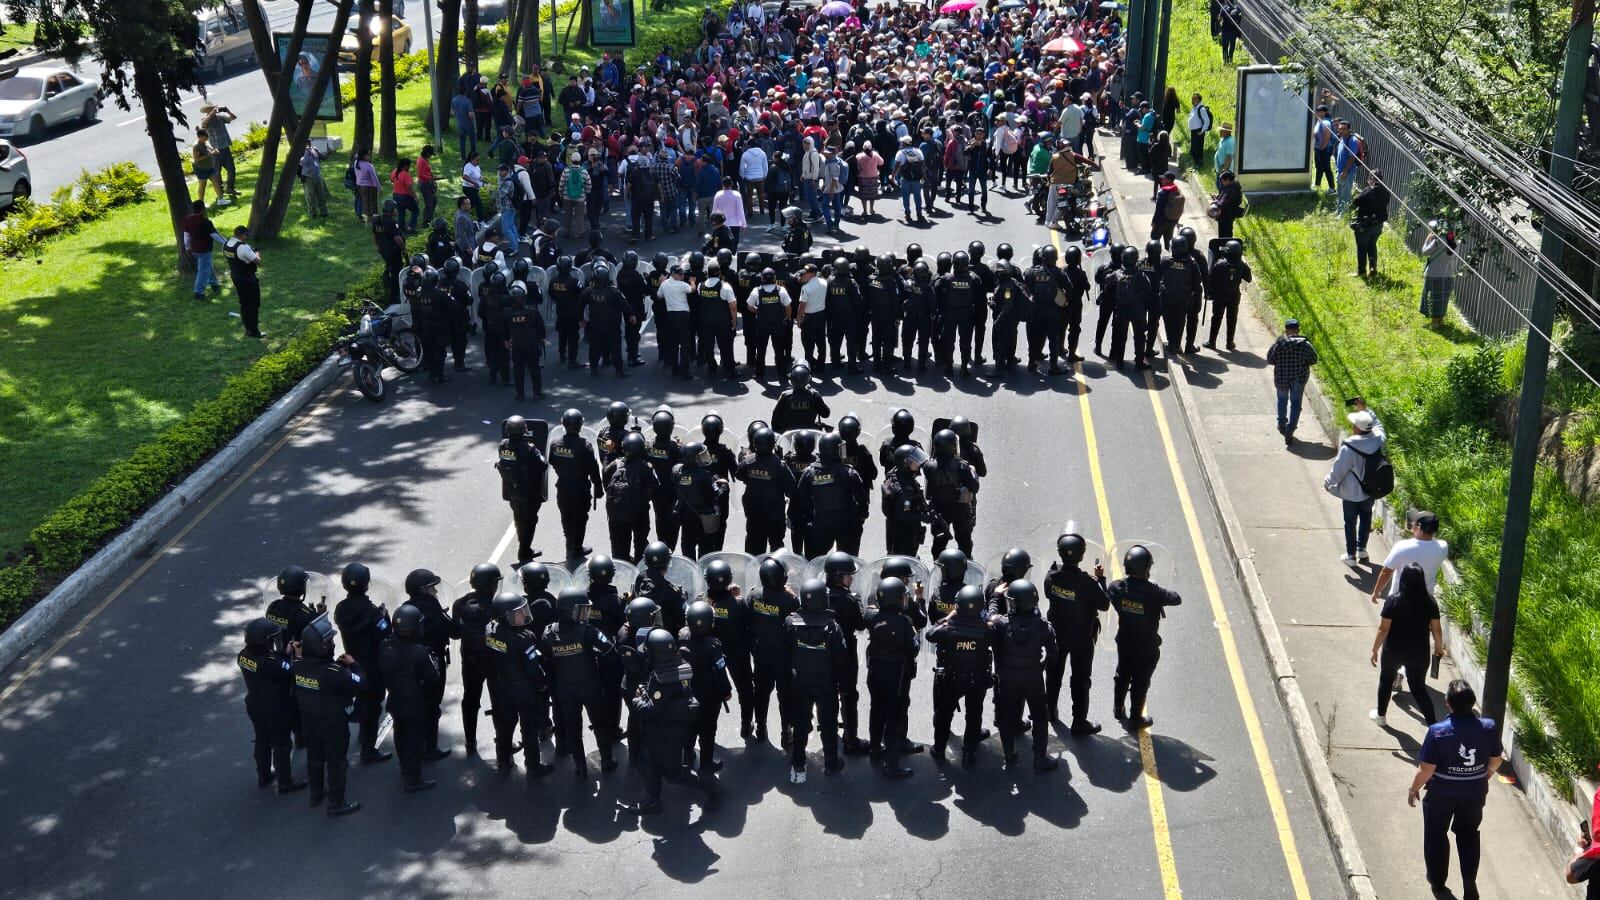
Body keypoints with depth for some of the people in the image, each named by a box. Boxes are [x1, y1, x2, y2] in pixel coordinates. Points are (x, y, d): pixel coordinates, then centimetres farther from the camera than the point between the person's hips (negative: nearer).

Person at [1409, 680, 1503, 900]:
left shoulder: (1438, 731, -27)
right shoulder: (1489, 728, -17)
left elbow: (1426, 769, -20)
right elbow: (1496, 761, -1)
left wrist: (1414, 789, -2)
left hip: (1441, 794, -3)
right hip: (1475, 793, 3)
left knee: (1436, 836, 21)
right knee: (1468, 835, 24)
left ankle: (1438, 881, 35)